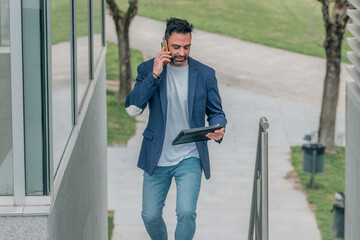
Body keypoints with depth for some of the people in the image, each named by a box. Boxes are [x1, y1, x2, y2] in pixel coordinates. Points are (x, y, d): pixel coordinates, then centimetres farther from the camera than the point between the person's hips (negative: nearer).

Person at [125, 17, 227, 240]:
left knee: (186, 213, -18)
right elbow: (132, 108, -13)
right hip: (157, 159, 1)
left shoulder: (205, 74, -1)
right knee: (150, 216, 9)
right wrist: (154, 75, -21)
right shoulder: (148, 69, -3)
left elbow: (216, 112, 6)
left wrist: (218, 129, -18)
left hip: (190, 158, -1)